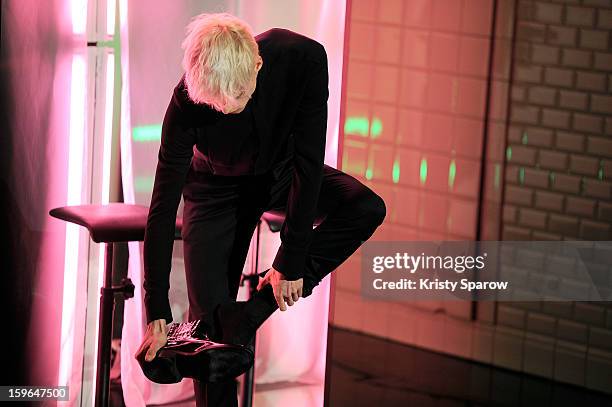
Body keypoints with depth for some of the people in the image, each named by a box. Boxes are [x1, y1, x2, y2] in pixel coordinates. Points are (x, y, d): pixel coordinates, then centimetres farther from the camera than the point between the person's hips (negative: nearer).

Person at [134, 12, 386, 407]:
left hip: (281, 172, 2)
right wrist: (157, 313, -30)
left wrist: (291, 263, -27)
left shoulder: (303, 59, -34)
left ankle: (257, 310, -20)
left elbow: (308, 161, -28)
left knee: (367, 208, -25)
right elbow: (163, 209, -28)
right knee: (210, 312, -12)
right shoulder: (187, 103, -34)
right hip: (218, 188, -1)